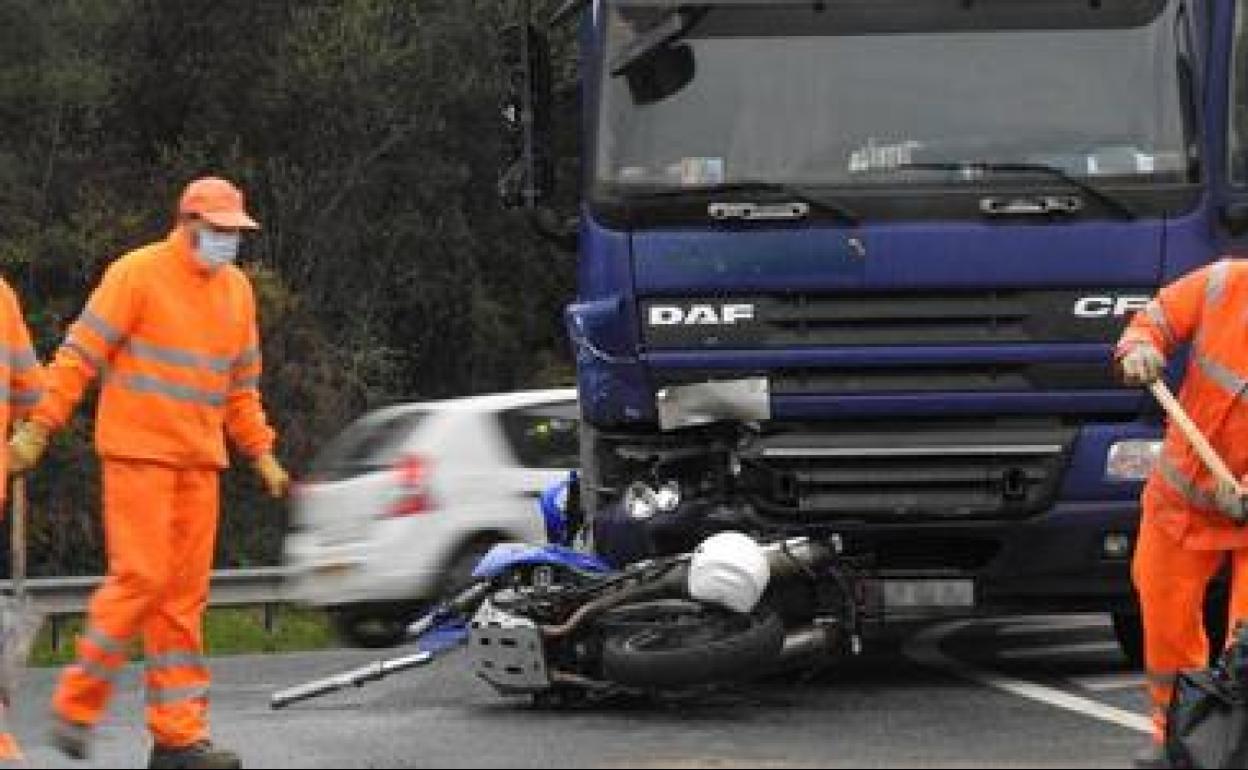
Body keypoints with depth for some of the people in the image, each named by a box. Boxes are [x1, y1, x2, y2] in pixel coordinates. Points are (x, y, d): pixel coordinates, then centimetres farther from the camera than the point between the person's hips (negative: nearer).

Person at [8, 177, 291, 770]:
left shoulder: (236, 289, 13)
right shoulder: (137, 275, -7)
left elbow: (241, 386, 22)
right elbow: (79, 354, -9)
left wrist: (261, 453, 16)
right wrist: (38, 428, -14)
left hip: (199, 462, 6)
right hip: (137, 452, -6)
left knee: (185, 594, 3)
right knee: (141, 577, -14)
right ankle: (76, 706, -2)